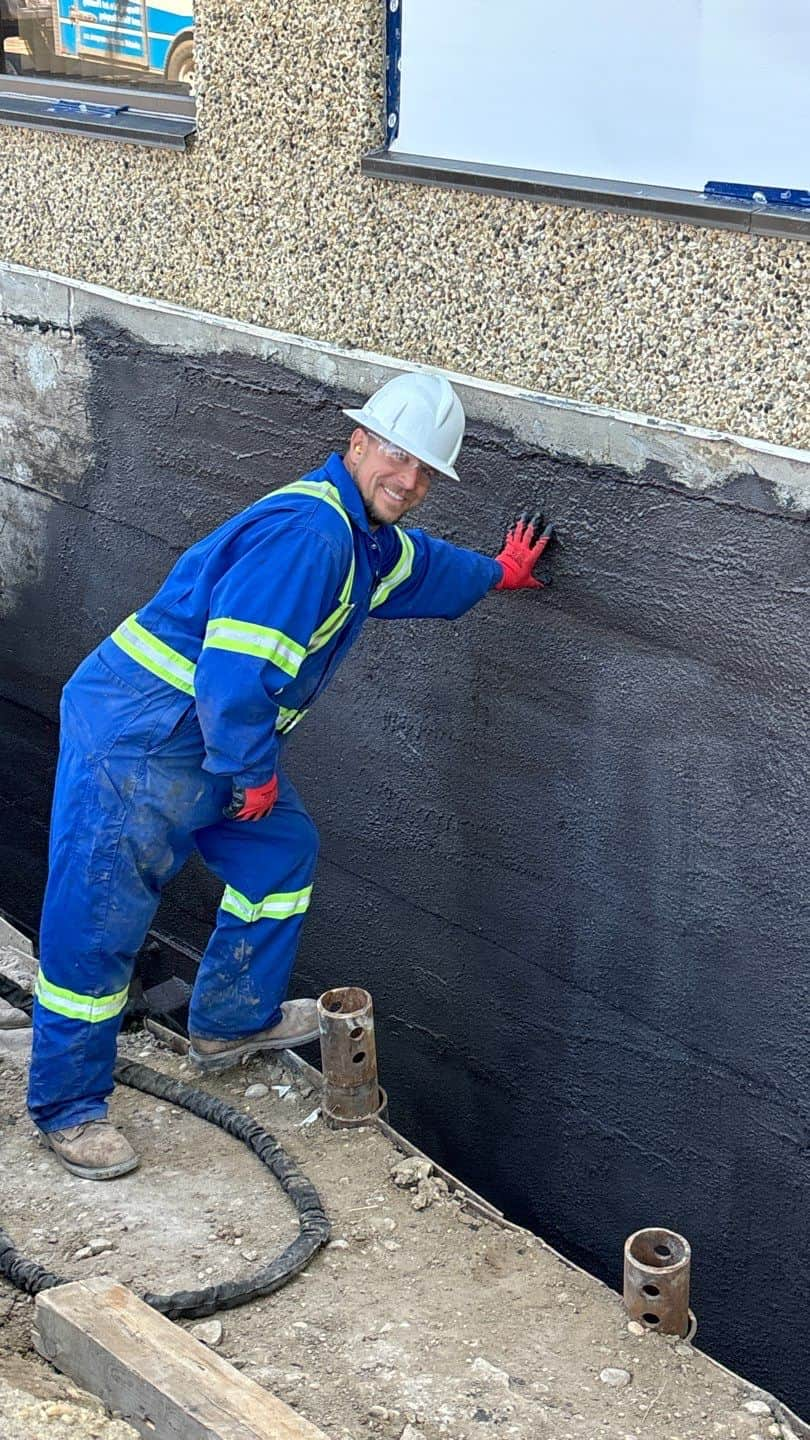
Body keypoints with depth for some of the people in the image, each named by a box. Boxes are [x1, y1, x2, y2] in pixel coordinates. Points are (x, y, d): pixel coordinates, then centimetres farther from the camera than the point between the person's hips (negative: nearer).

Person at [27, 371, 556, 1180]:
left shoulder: (370, 543, 11)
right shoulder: (308, 531, -24)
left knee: (282, 855, 20)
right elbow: (235, 666, -29)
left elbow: (418, 563, 38)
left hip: (214, 737, 11)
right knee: (96, 921, -3)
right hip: (135, 735, -10)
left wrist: (496, 572, 48)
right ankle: (66, 1108, 10)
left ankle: (231, 1021, 36)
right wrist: (253, 773, -18)